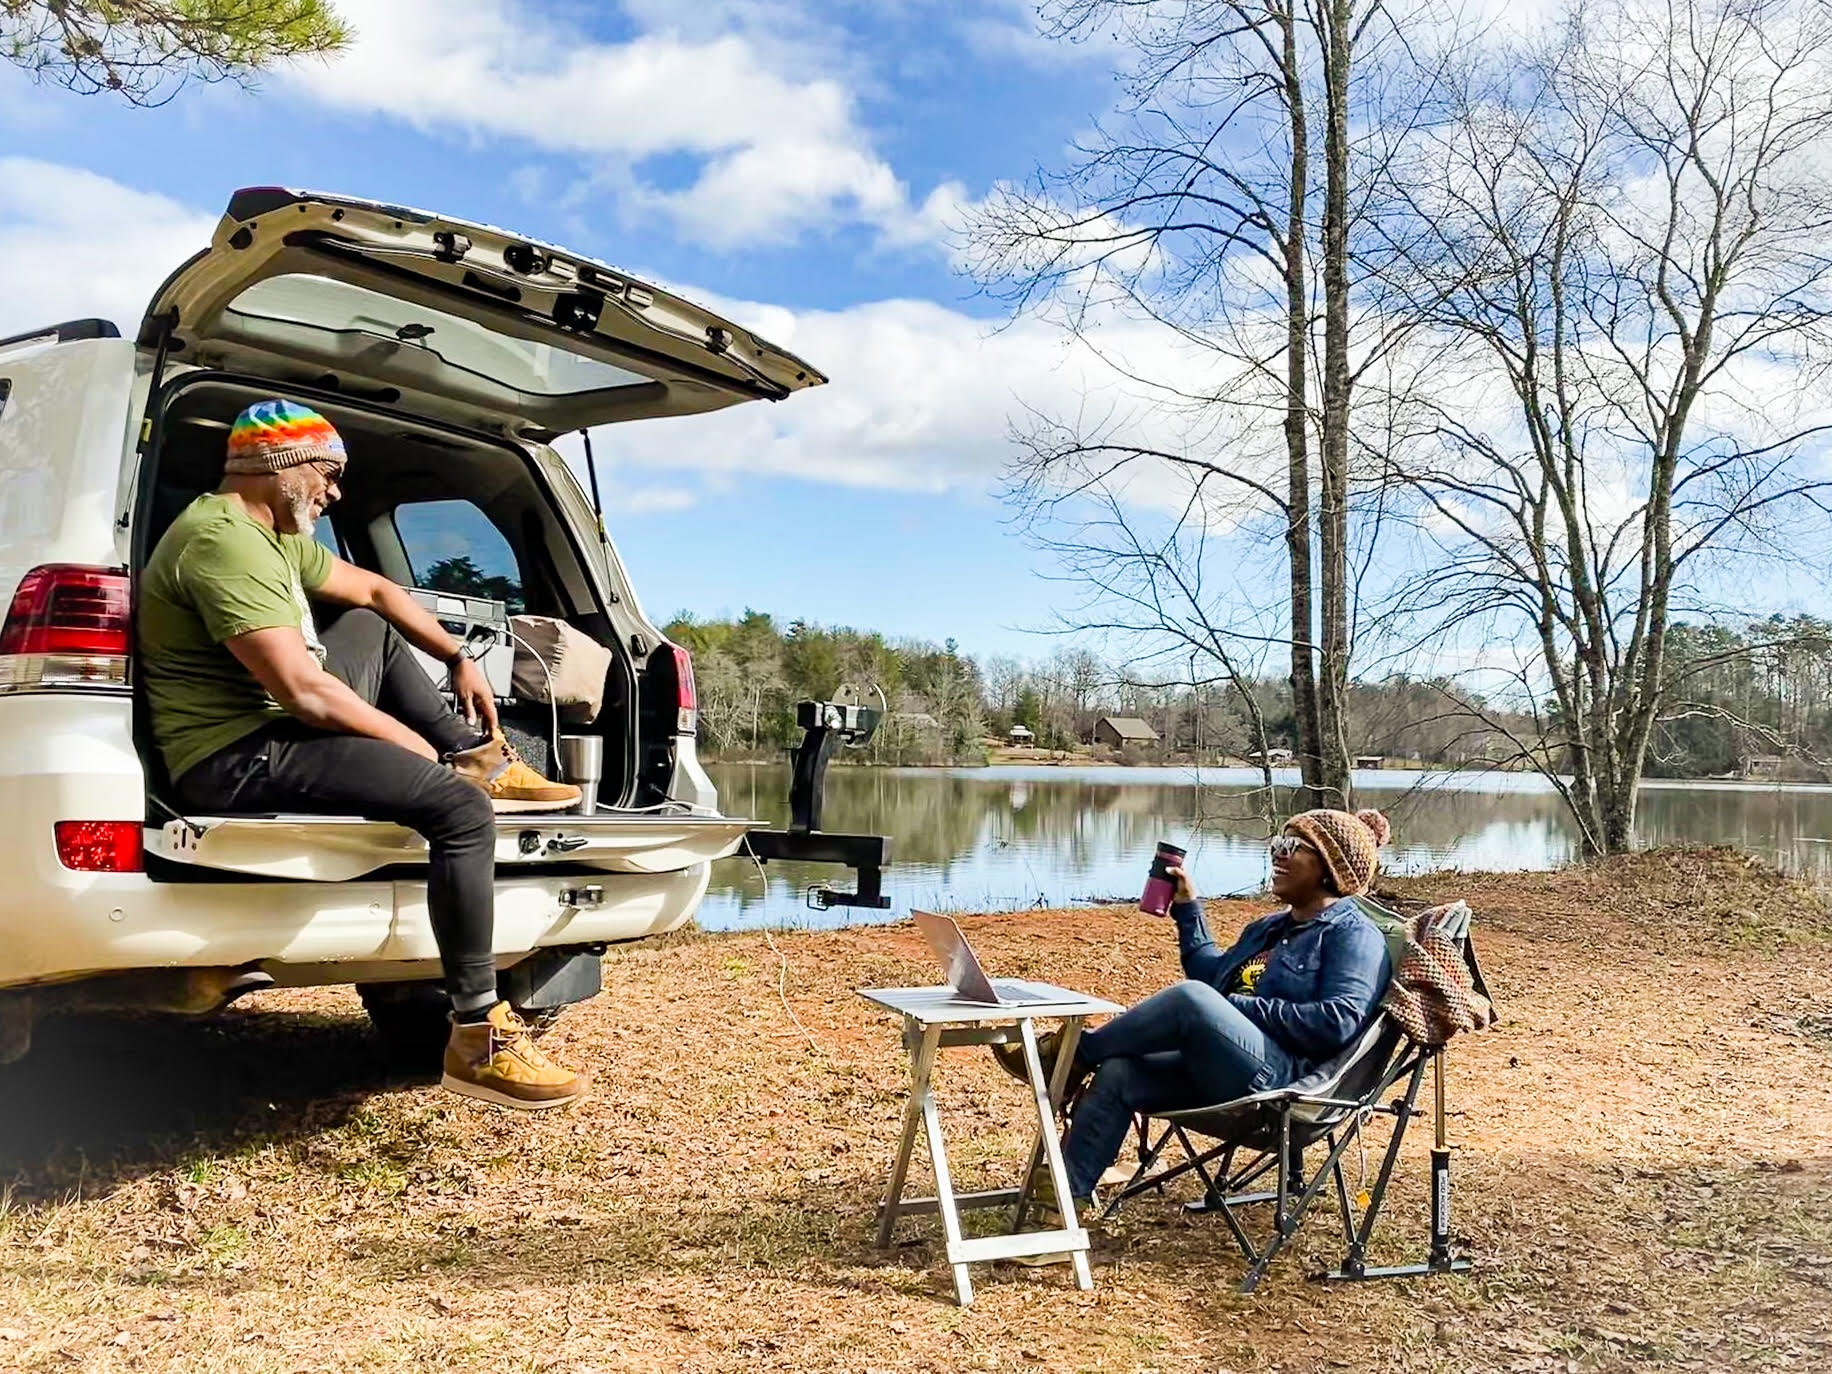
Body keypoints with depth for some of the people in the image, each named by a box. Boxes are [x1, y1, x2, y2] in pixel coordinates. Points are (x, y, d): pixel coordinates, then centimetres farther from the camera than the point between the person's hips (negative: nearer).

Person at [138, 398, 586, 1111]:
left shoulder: (273, 534, 13)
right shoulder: (224, 540, -19)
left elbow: (375, 590, 26)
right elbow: (302, 691, -26)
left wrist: (459, 659, 18)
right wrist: (411, 743, -13)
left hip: (283, 725, 11)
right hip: (238, 760, -11)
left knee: (371, 628, 25)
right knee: (462, 809, -24)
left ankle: (481, 756, 17)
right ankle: (478, 1040, -20)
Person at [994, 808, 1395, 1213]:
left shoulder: (1353, 935, -1)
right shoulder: (1269, 928, 27)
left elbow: (1339, 1021, -16)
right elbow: (1211, 976, 35)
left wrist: (1244, 1007, -14)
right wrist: (1187, 907, 28)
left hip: (1281, 1079, -9)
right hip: (1219, 1074, 9)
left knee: (1192, 998, -29)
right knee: (1118, 1071, -14)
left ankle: (1071, 1054, -13)